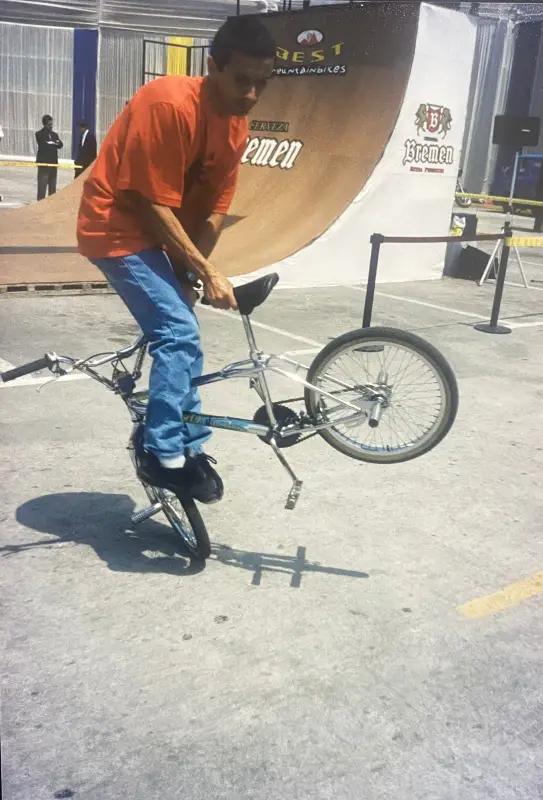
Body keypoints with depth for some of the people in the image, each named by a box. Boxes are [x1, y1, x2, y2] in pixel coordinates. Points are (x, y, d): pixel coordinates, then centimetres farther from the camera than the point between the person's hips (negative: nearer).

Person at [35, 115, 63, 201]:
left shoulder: (55, 134, 16)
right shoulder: (39, 134, -1)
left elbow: (60, 145, 1)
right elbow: (43, 145, -15)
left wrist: (50, 143, -14)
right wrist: (54, 144, -6)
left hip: (53, 163, 6)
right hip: (43, 163, -6)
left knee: (53, 188, 8)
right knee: (42, 186, -9)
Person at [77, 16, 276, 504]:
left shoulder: (237, 126, -2)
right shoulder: (169, 105, -26)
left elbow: (214, 208, 0)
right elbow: (154, 204, -25)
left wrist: (188, 273, -9)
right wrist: (207, 272, -24)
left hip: (162, 232, 8)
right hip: (118, 227, -8)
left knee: (180, 338, 10)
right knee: (178, 334, -18)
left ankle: (188, 447, 23)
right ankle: (164, 455, -8)